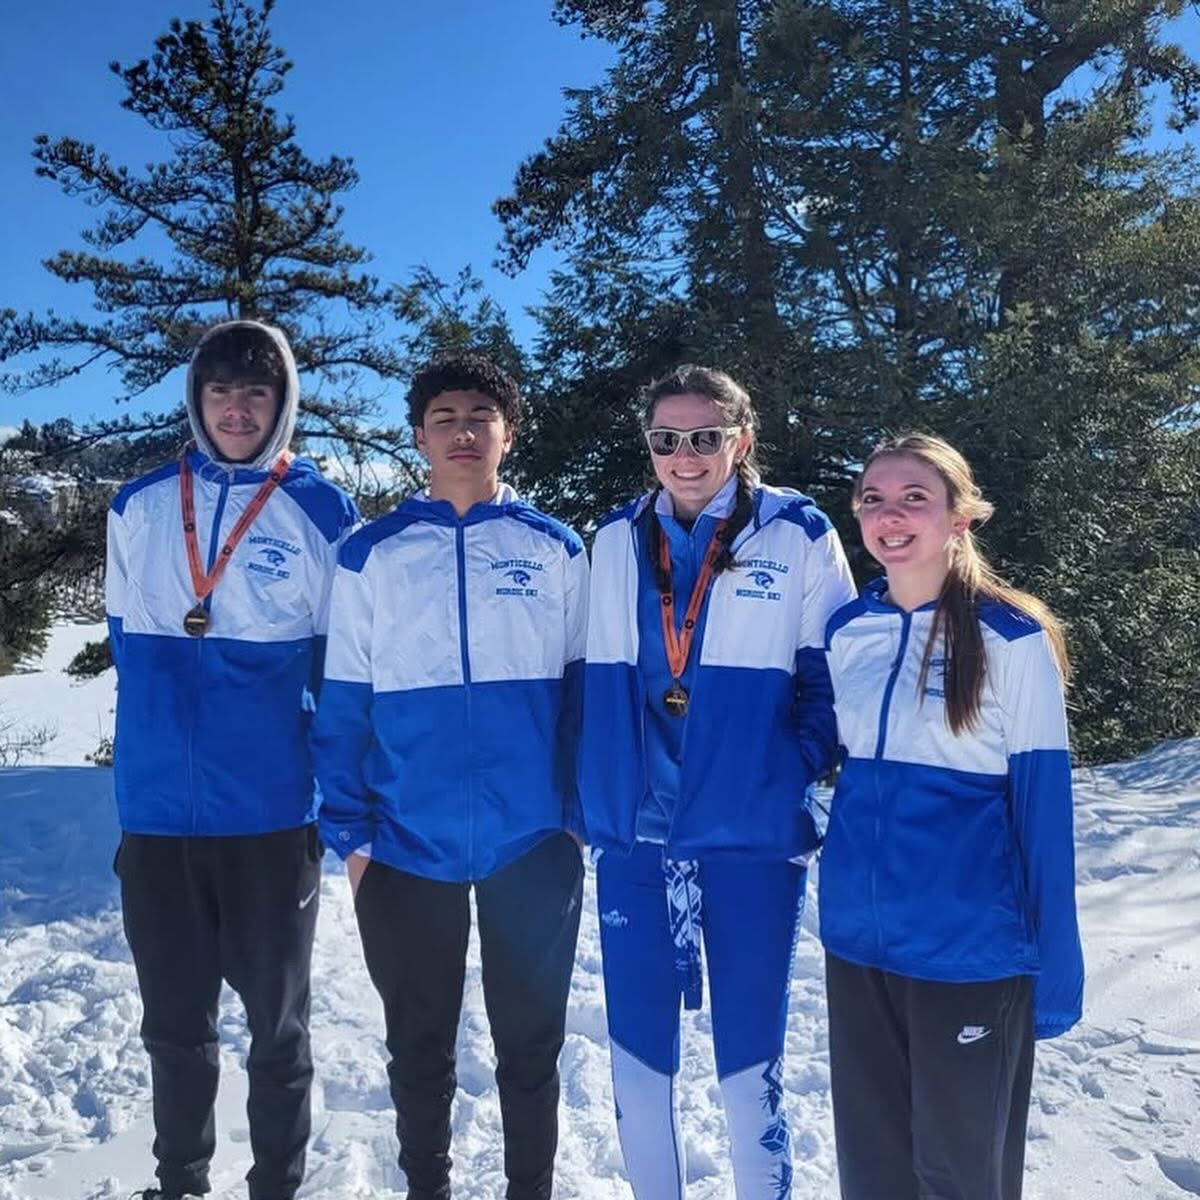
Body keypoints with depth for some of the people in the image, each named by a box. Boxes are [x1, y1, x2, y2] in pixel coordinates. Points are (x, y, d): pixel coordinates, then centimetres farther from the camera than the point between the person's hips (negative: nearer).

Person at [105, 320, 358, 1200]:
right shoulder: (141, 507, 5)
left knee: (276, 1020, 12)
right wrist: (162, 732, 10)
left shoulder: (324, 515, -4)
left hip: (273, 811, -3)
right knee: (174, 1019, 18)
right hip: (155, 811, 3)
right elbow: (126, 638, 15)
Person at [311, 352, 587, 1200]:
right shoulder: (372, 555, 2)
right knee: (418, 1044, 17)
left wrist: (582, 810, 0)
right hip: (406, 847, 1)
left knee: (530, 1041, 14)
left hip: (534, 842, 0)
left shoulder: (556, 550, 2)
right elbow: (344, 705, 1)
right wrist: (349, 833, -3)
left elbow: (582, 689, 4)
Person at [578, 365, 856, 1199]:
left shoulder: (799, 536, -3)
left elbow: (831, 678, 2)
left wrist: (793, 775, -9)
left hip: (752, 836, -3)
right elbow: (592, 681, 12)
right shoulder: (617, 540, 7)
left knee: (750, 1063, 7)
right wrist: (589, 800, 6)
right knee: (637, 1052, 14)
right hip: (631, 835, 3)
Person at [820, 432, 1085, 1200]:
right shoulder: (848, 631, 4)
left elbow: (1043, 808, -9)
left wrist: (1054, 971, -8)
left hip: (970, 948, -4)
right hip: (857, 937, 5)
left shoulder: (1012, 638, -10)